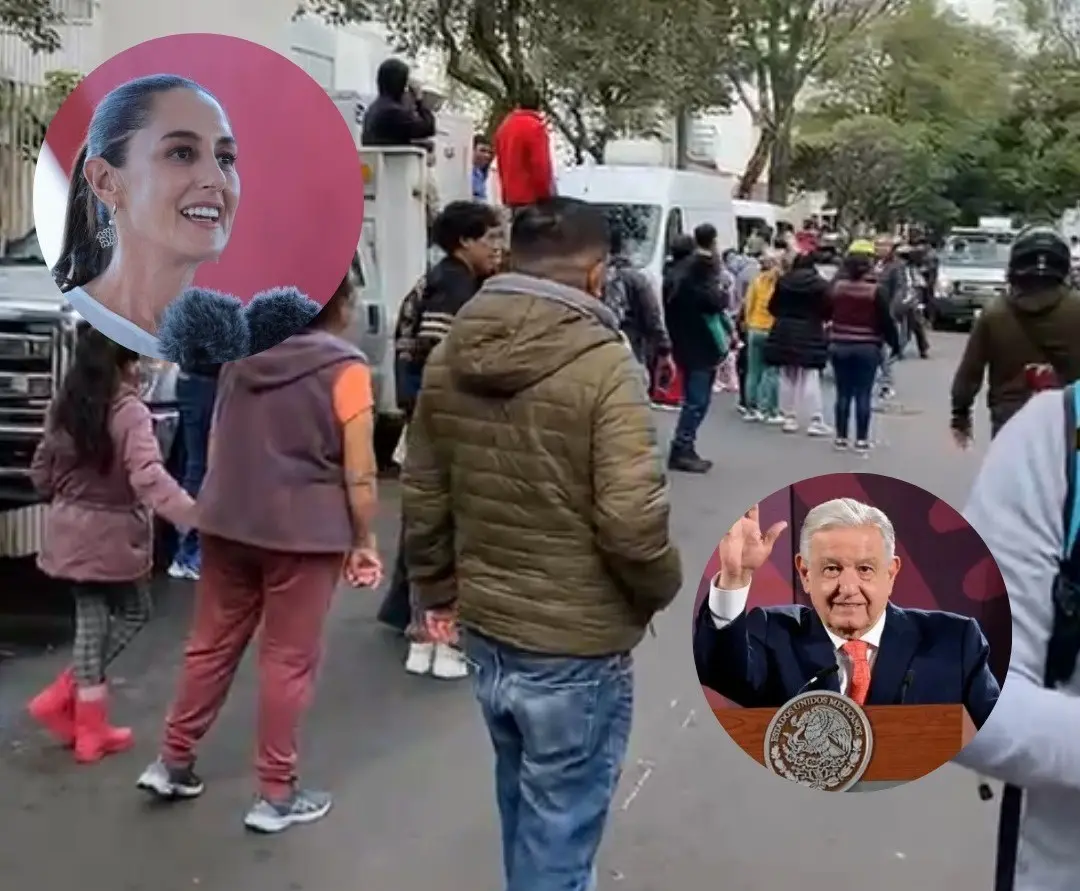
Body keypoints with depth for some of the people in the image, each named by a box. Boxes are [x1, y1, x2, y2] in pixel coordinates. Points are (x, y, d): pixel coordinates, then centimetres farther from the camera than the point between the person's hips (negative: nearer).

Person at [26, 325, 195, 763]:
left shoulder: (64, 407, 3)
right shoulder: (129, 412, -19)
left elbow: (41, 472, 12)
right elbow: (148, 477, -33)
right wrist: (193, 515, -42)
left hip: (71, 532, 7)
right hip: (110, 534, -7)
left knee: (92, 621, 14)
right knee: (132, 612, 14)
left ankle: (89, 727, 18)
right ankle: (63, 697, 9)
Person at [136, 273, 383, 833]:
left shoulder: (242, 355, 7)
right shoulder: (345, 368, -11)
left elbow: (215, 443, 15)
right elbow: (359, 473, -11)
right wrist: (364, 541, -1)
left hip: (225, 522, 6)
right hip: (303, 532, -5)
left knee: (211, 645, 17)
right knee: (288, 661, 4)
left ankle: (173, 762, 27)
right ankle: (276, 794, 13)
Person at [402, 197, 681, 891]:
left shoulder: (450, 357, 1)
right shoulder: (604, 365, -19)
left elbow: (423, 498, 7)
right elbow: (632, 520, -23)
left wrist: (437, 589, 20)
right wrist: (662, 588, -3)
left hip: (486, 627, 7)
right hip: (576, 645, -6)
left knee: (524, 804, 28)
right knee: (558, 831, 10)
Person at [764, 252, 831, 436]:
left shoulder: (782, 282, 0)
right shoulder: (819, 284, -9)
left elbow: (773, 308, 6)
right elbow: (828, 310, -7)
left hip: (784, 334, 3)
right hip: (810, 335, -3)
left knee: (787, 379, 10)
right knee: (811, 380, 0)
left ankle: (789, 419, 13)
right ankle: (815, 422, -2)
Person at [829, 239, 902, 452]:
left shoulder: (837, 286, -2)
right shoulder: (877, 290, -12)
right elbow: (886, 321, -8)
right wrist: (894, 343, 4)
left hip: (840, 346, 3)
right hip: (867, 348, -3)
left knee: (843, 393, 9)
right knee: (863, 394, 2)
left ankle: (841, 437, 12)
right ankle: (861, 439, 4)